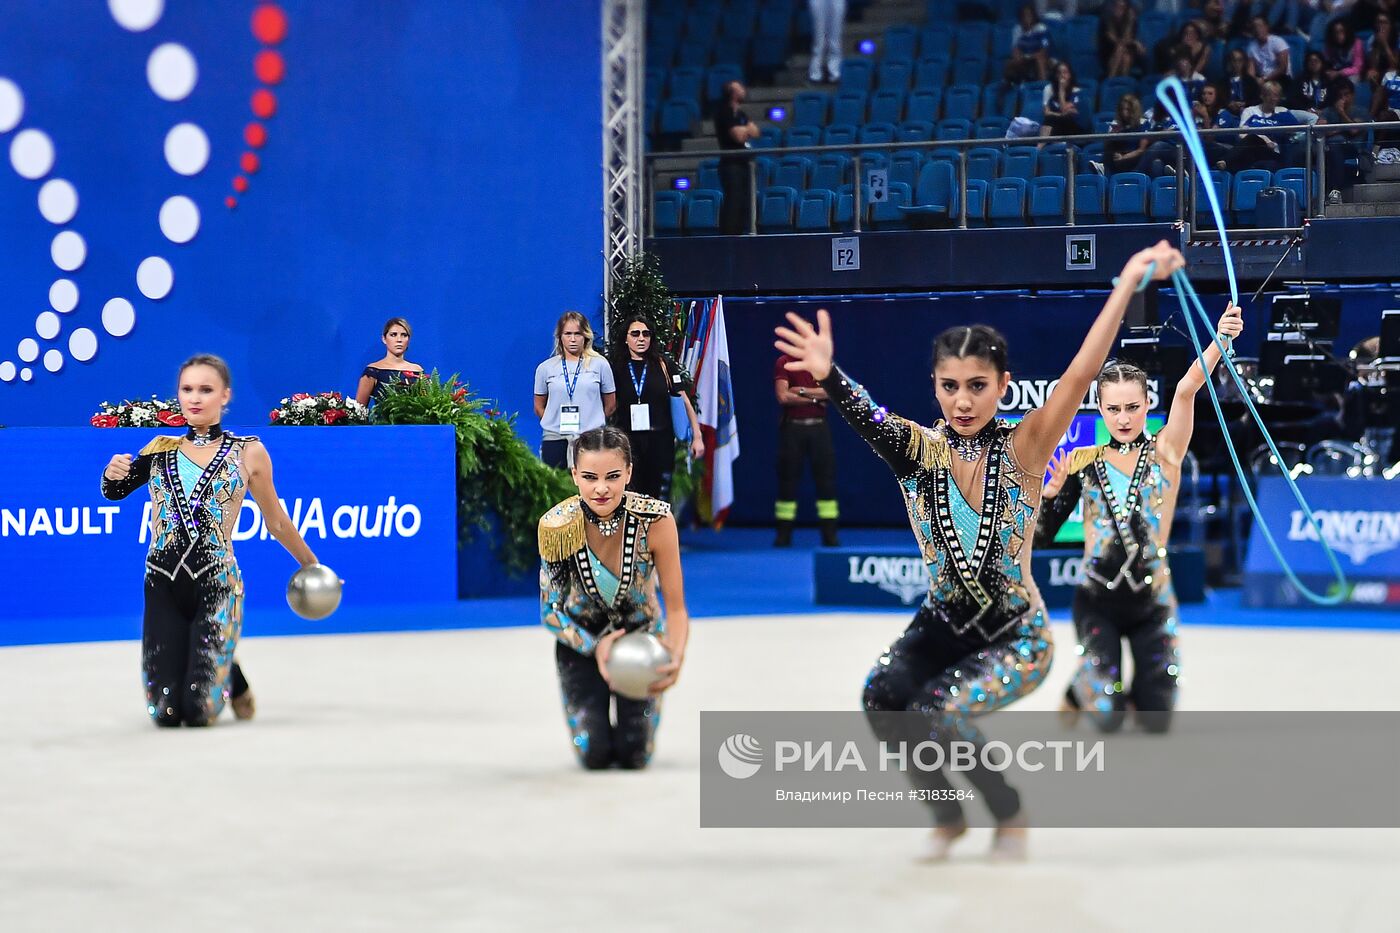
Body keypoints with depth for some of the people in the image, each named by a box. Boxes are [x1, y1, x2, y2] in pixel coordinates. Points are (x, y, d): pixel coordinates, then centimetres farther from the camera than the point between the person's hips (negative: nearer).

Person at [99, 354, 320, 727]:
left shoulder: (249, 453, 5)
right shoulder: (161, 449, 11)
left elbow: (276, 521, 17)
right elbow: (113, 492, 5)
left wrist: (310, 564, 26)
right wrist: (114, 473, -18)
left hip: (217, 584, -2)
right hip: (163, 583, 2)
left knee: (200, 711, -12)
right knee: (166, 714, -5)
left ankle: (232, 677, 25)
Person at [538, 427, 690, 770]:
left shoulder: (655, 521, -26)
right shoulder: (557, 527, -24)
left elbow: (676, 607, -20)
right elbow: (550, 612, -11)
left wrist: (676, 657, -40)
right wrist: (594, 647, -29)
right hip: (580, 639, 0)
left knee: (634, 754, -11)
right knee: (594, 754, -13)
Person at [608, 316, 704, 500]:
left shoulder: (662, 366, 3)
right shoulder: (617, 368, 5)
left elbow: (685, 401, 4)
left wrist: (697, 436, 0)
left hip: (660, 440, 0)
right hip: (629, 442, 0)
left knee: (660, 502, 1)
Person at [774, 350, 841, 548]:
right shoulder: (784, 363, 2)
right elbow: (783, 397, -10)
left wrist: (802, 391, -12)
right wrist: (814, 399, -8)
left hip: (819, 427, 2)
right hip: (792, 426, -2)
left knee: (826, 480, -1)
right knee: (788, 480, 1)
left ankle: (829, 534, 1)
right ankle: (784, 534, 8)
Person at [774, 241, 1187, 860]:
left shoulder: (1022, 450, -13)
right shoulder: (923, 451, -9)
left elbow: (1081, 373, -24)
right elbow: (868, 420, -29)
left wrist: (1128, 283, -33)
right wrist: (827, 376, -52)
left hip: (1017, 637, -3)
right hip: (944, 624, 3)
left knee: (936, 711, -25)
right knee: (883, 697, -24)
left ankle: (1011, 815, 3)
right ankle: (947, 816, 2)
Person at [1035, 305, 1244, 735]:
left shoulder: (1165, 453, -2)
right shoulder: (1083, 463, 0)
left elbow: (1186, 390, -20)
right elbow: (1040, 537, 1)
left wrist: (1220, 341, -36)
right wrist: (1052, 490, -17)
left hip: (1153, 602, 0)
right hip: (1097, 602, 0)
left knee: (1156, 719, -4)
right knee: (1106, 716, -11)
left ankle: (1139, 684, 32)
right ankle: (1082, 687, 26)